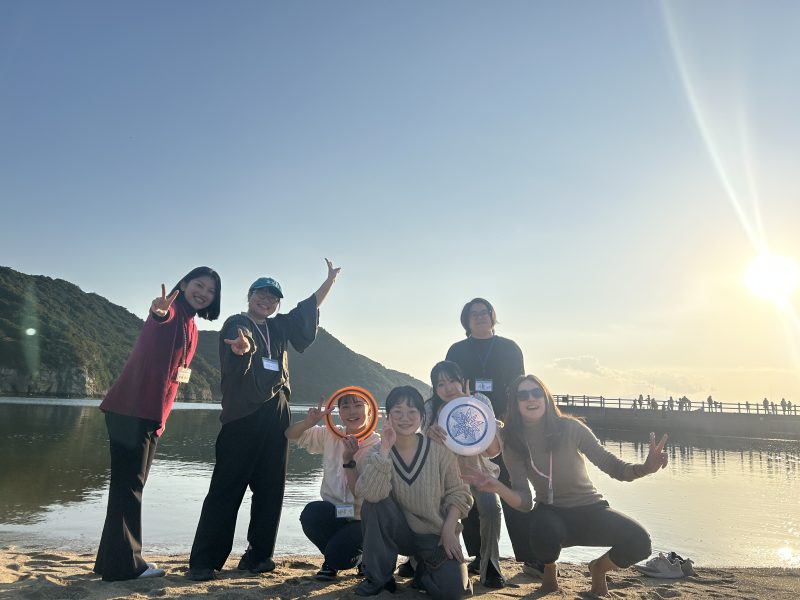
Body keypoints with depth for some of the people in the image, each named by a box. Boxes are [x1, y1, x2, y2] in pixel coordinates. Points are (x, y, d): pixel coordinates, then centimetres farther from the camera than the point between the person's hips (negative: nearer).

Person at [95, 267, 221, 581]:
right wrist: (158, 312, -58)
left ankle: (115, 560, 27)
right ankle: (124, 563, 4)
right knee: (129, 484, -4)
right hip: (132, 409, -9)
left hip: (150, 412, 9)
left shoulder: (190, 327, 16)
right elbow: (160, 318, -36)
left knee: (131, 485, 15)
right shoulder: (171, 310, -10)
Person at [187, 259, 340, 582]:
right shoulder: (236, 323, -2)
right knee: (227, 488, -8)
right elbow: (234, 361, -24)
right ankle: (203, 561, -3)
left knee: (270, 488, 7)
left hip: (275, 415, 7)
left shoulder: (279, 327, 18)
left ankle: (258, 554, 15)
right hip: (243, 415, -7)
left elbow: (308, 309, 30)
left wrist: (330, 280, 28)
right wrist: (242, 348, -48)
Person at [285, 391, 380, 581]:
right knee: (311, 513, -29)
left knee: (338, 556, -27)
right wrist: (309, 422, -22)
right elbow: (290, 435, -1)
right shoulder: (330, 436, -1)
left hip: (361, 518, -3)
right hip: (333, 512, 4)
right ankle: (332, 560, 2)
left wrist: (349, 461, -31)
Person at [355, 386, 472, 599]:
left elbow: (457, 492, -2)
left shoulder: (439, 450, -9)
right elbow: (369, 493, -28)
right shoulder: (379, 452, -9)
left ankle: (424, 570, 15)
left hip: (436, 535, 0)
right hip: (399, 532, 1)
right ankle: (378, 578, -9)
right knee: (374, 503, -28)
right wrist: (385, 449, -34)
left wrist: (449, 529, -14)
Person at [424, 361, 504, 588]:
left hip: (479, 471, 0)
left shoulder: (479, 401, -17)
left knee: (491, 506, -28)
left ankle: (490, 567, -7)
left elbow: (493, 451, -22)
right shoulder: (431, 408, -15)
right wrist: (431, 432, -42)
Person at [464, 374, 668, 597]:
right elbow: (524, 501, -16)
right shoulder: (513, 445, -9)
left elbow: (612, 465, -11)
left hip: (590, 509, 0)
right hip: (551, 513, 0)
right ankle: (549, 568, 3)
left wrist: (645, 468, -33)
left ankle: (599, 568, 9)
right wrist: (498, 488, -37)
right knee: (542, 532, -36)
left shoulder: (570, 428, -14)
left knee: (638, 542, -26)